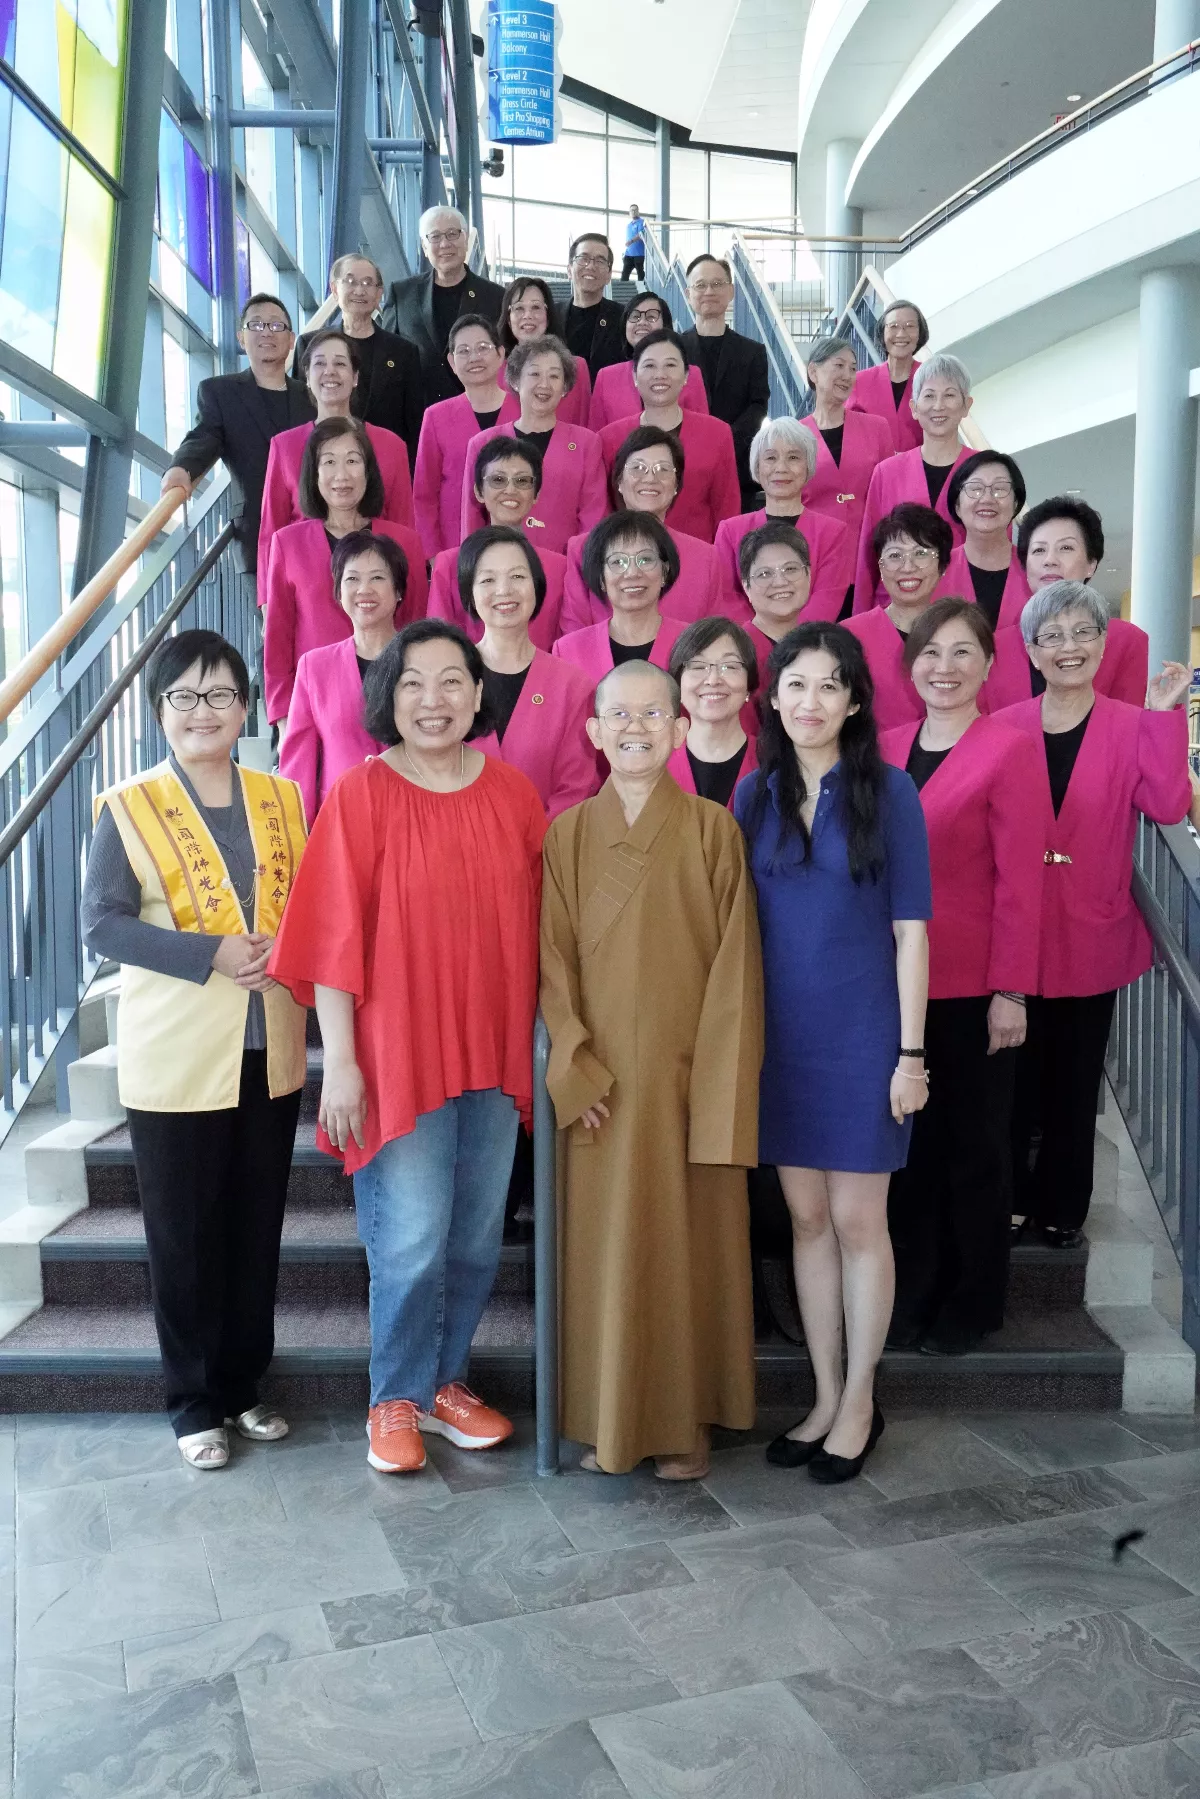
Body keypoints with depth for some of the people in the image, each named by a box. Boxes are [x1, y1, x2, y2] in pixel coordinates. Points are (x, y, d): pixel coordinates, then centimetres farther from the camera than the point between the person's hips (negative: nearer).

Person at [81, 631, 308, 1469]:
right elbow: (101, 922, -9)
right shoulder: (129, 807, -4)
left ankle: (243, 1383, 28)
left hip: (269, 1051, 3)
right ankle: (191, 1400, 22)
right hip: (176, 1055, -3)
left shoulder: (281, 798, 7)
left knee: (257, 1228, 11)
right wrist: (210, 954, -19)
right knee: (184, 1234, 7)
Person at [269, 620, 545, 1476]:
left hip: (493, 1051, 4)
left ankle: (444, 1379, 32)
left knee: (477, 1237, 12)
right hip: (397, 1050, -4)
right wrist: (340, 1061, -11)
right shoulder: (361, 793, -6)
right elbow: (336, 935, -8)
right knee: (411, 1240, -1)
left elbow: (538, 924, 8)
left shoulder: (514, 792, 4)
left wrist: (540, 1039, 6)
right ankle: (397, 1399, 21)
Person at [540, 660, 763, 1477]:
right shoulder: (567, 834, 4)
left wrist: (720, 1090, -11)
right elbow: (554, 959, 2)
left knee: (691, 1244, 7)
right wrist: (575, 1068, -8)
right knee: (604, 1247, 8)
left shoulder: (713, 830, -2)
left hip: (687, 1074, -1)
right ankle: (609, 1419, 24)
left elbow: (735, 968, -5)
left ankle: (688, 1421, 23)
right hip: (601, 1081, 2)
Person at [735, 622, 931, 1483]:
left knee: (856, 1220, 4)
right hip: (781, 1031, 4)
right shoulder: (756, 794, 5)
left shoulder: (888, 791, -5)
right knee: (806, 1217, 11)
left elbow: (910, 928, -6)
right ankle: (825, 1397, 25)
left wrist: (911, 1050, -9)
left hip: (862, 1030, -4)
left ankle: (860, 1404, 21)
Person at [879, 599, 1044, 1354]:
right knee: (909, 1147, 13)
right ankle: (912, 1296, 28)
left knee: (973, 1148, 9)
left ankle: (972, 1304, 25)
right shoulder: (887, 747, 9)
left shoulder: (1009, 749, -8)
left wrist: (1010, 990, -13)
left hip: (974, 986, -5)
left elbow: (1020, 879, -10)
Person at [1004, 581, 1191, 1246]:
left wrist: (1166, 715, -19)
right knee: (1017, 1077, 9)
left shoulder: (1133, 727, 0)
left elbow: (1167, 806, -16)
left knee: (1075, 1080, 12)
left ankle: (1062, 1206, 29)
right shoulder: (1006, 730, 0)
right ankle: (1011, 1200, 27)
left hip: (1092, 934, 0)